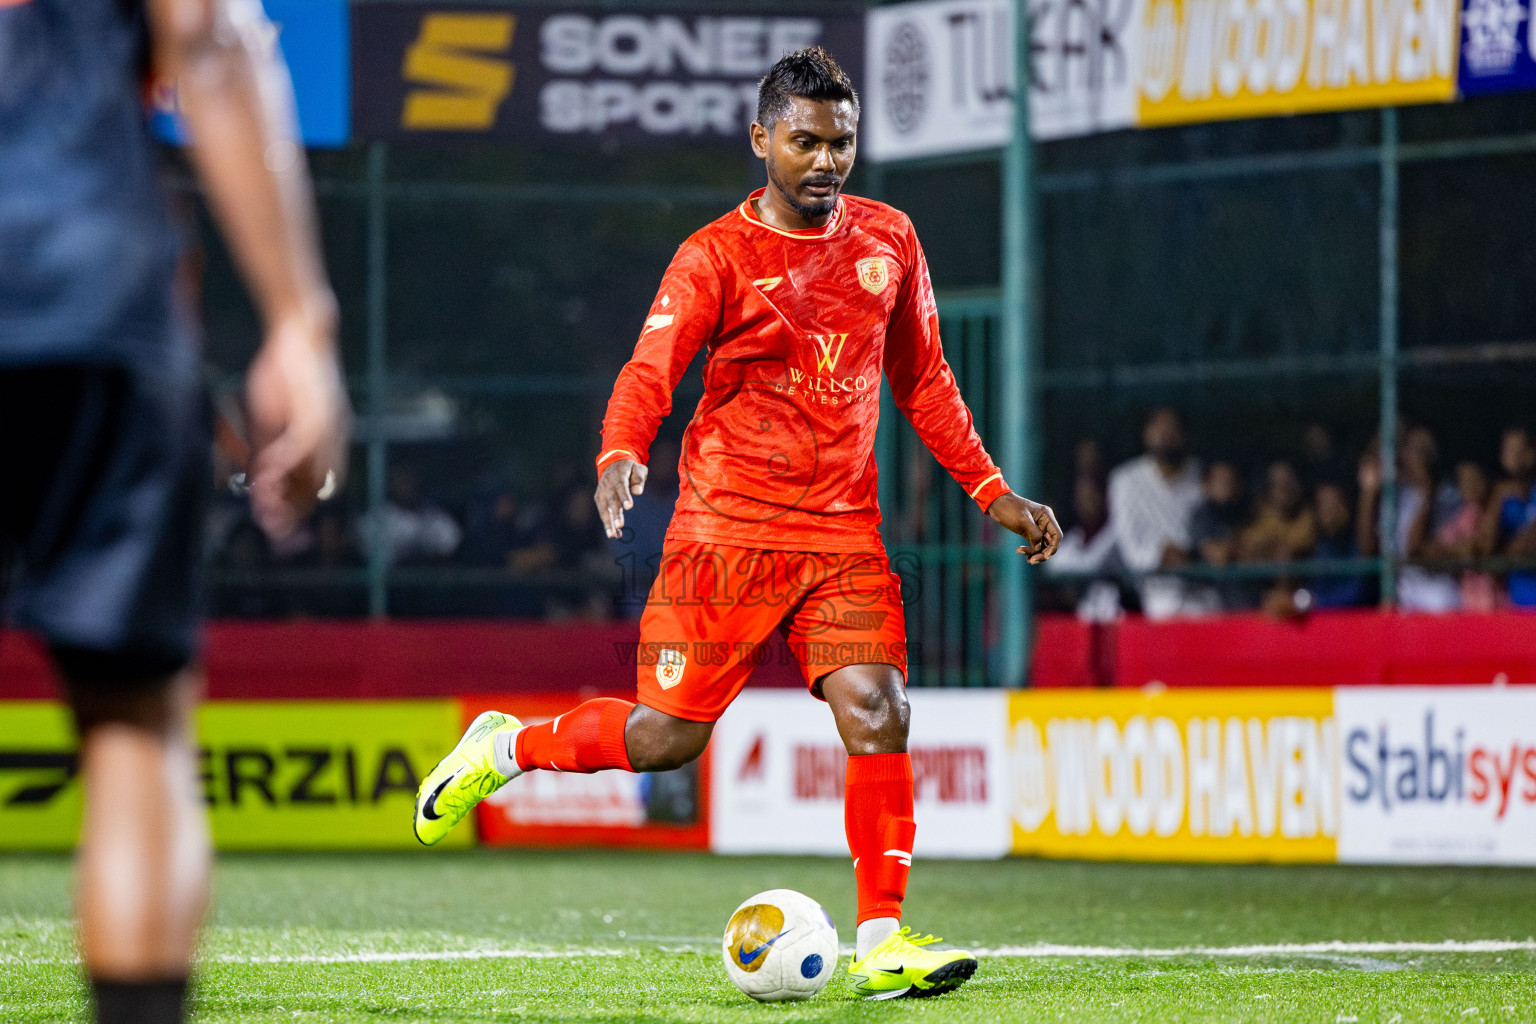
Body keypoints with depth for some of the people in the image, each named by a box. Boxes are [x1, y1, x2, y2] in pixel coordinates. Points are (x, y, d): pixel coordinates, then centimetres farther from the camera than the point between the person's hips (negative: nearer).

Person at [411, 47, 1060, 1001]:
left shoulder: (889, 241, 8)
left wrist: (993, 493, 14)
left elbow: (922, 380, 19)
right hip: (728, 529, -3)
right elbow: (651, 370, -18)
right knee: (665, 738, -2)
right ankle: (503, 747, 26)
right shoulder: (716, 256, -6)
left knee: (877, 716, -13)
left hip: (845, 532, 3)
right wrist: (622, 455, -39)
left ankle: (881, 945, -7)